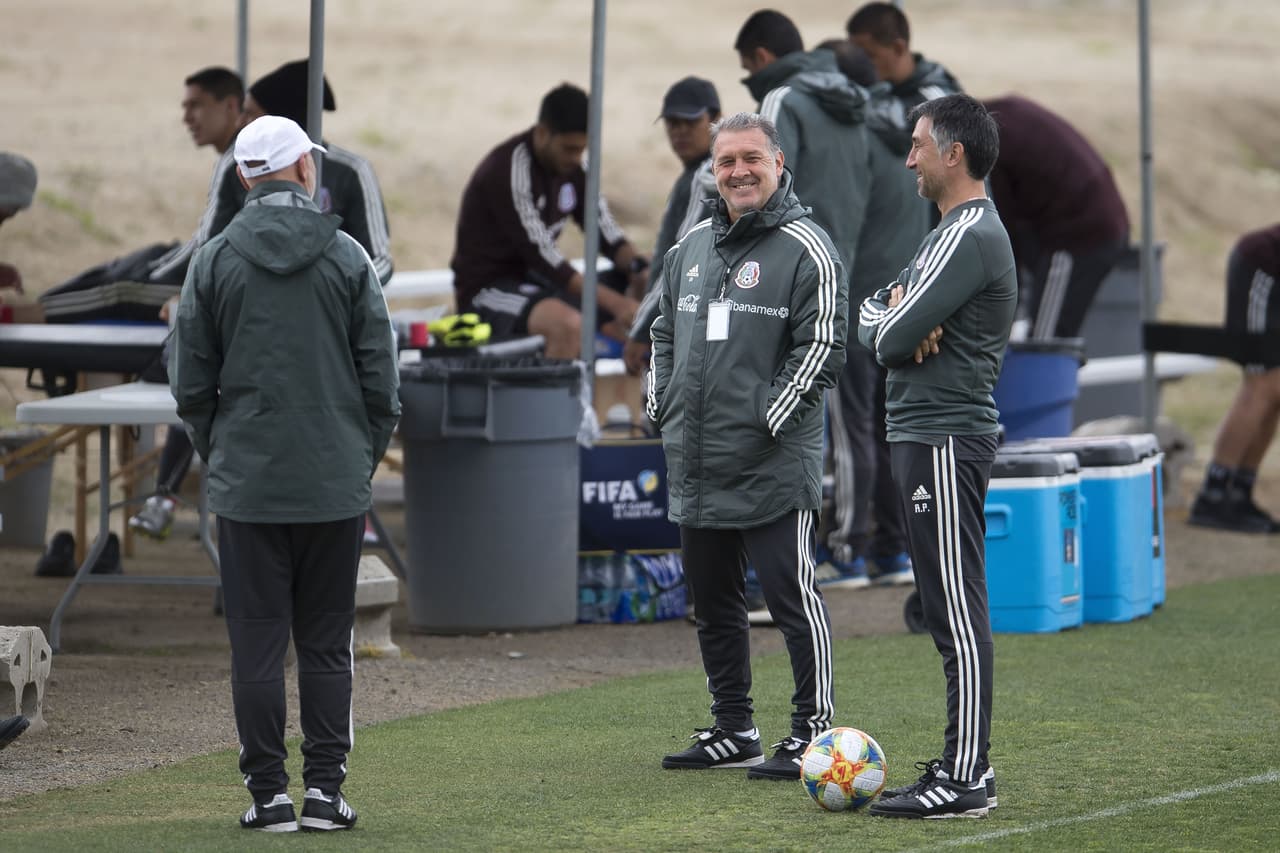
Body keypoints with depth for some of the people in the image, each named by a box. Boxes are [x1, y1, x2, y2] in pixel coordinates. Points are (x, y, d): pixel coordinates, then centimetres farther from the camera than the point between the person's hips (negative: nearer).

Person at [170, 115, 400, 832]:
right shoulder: (348, 257, -1)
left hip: (248, 485, 0)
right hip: (337, 488, 0)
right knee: (327, 644, 7)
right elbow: (381, 378, 0)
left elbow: (191, 383, 1)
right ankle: (326, 789, 4)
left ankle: (269, 793, 2)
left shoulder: (214, 262, 0)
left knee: (257, 643, 3)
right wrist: (365, 461, 12)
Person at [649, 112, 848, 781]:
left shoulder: (806, 249, -7)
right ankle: (732, 729, 24)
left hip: (774, 469, -8)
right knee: (713, 601, 14)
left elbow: (822, 346, -12)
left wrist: (770, 418, -15)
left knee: (791, 596, -7)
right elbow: (665, 331, 25)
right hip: (695, 468, 8)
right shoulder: (691, 248, 14)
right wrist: (660, 406, 13)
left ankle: (814, 731, -1)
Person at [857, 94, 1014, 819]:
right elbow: (870, 318, 18)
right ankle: (964, 765, 17)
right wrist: (895, 316, -4)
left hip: (945, 442, -11)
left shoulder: (970, 238, -15)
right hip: (930, 438, 11)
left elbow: (890, 338, -19)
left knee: (959, 615, -10)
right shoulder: (954, 233, 19)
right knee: (952, 614, 13)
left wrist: (892, 325, 4)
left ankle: (964, 781, -12)